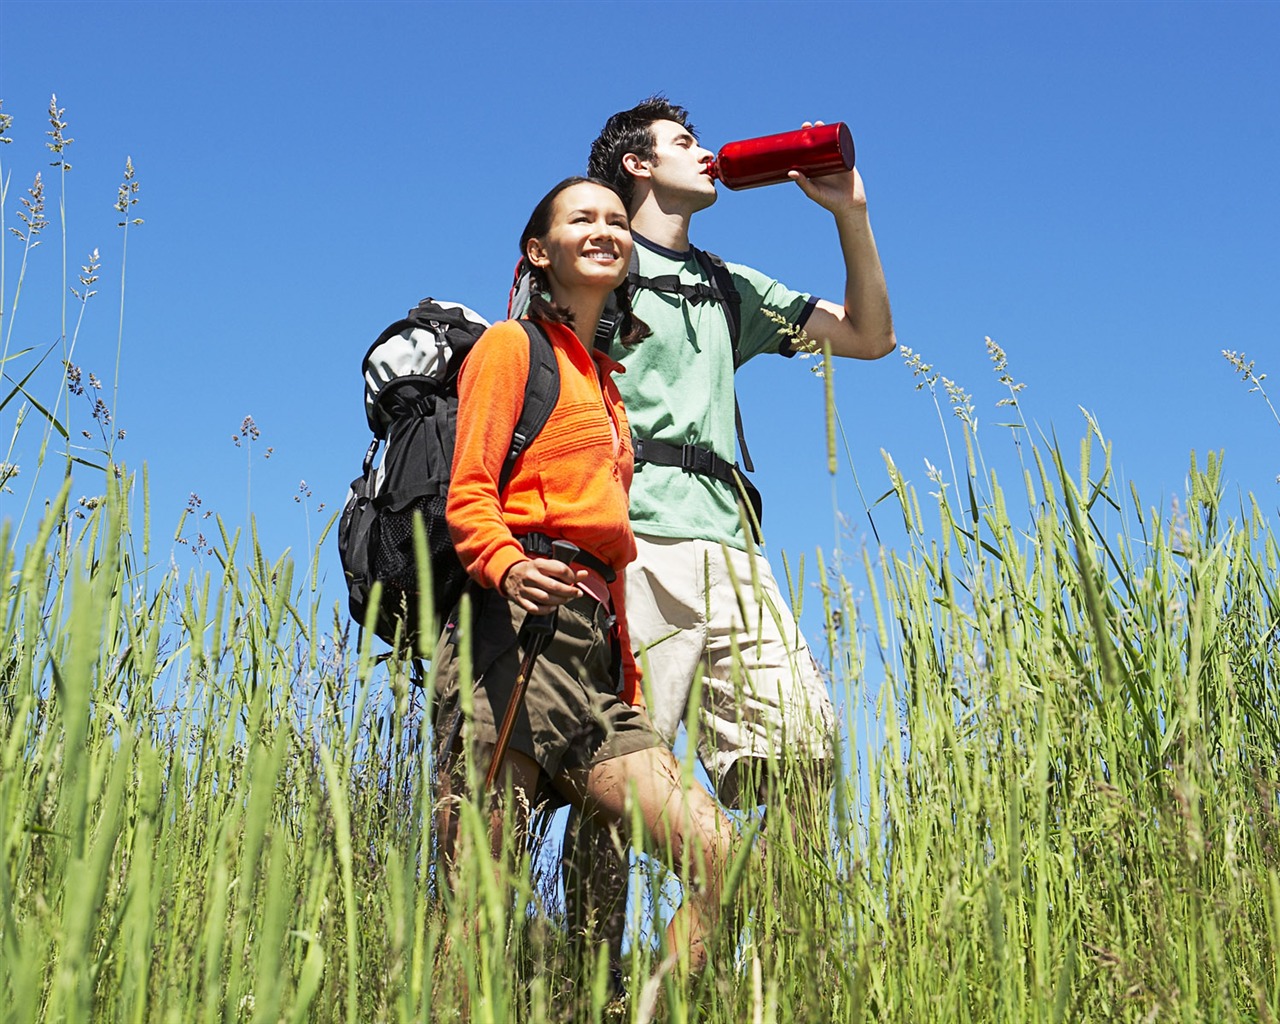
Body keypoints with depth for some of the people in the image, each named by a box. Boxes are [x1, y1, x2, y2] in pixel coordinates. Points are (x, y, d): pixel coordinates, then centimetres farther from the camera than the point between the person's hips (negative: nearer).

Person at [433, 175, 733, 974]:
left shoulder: (605, 382, 31)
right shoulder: (513, 344, 8)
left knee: (713, 848, -8)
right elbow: (467, 495, -4)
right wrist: (506, 566, -27)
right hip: (519, 621, -7)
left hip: (593, 650, 7)